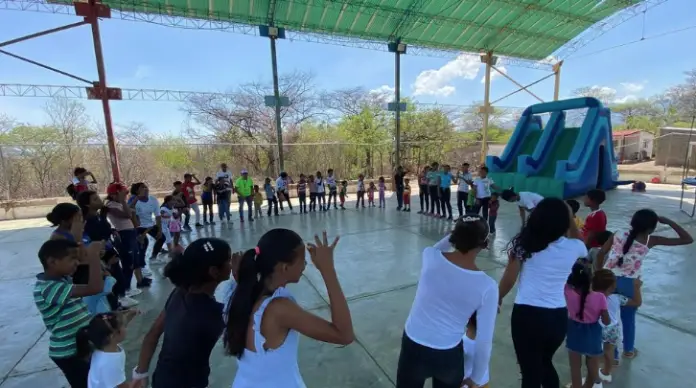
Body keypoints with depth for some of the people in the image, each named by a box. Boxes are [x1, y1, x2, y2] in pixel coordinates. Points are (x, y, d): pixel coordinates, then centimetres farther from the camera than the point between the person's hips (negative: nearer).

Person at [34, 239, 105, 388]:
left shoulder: (63, 278, 0)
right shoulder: (48, 287, -28)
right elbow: (95, 288, -40)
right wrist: (93, 255, -32)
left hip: (82, 346, 9)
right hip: (69, 353, -8)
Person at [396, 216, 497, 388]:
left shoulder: (431, 256, -18)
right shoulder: (487, 286, -18)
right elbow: (484, 341, -9)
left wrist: (455, 235, 6)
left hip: (412, 346, 1)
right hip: (447, 355, -1)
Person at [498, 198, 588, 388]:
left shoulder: (524, 243, -9)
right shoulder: (572, 247, -3)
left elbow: (508, 280, -6)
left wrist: (497, 299, 10)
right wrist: (570, 217, 20)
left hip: (527, 315, -3)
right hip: (558, 318, 3)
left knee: (531, 371, 13)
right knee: (545, 362, 30)